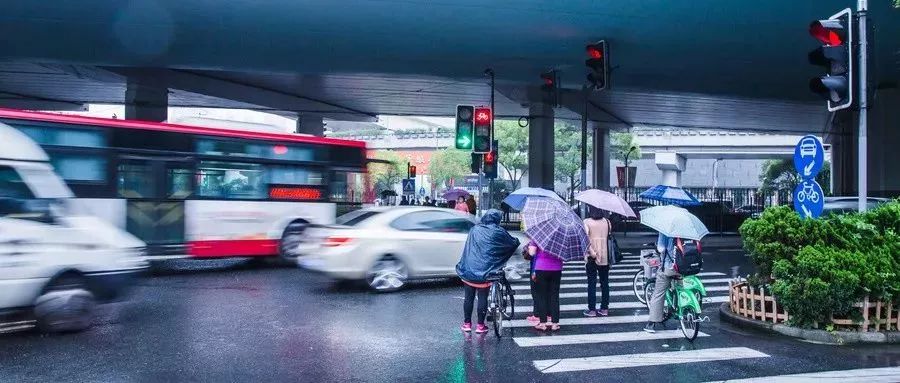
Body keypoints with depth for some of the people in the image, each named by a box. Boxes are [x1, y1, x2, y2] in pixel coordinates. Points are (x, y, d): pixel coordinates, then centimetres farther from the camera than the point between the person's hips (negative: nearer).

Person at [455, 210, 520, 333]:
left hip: (469, 270, 2)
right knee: (482, 298, 6)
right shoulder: (498, 232, -2)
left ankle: (467, 323, 18)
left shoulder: (474, 230, 5)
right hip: (485, 272, -2)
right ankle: (480, 325, 12)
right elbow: (514, 243, 9)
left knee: (469, 298, 10)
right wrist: (516, 240, 30)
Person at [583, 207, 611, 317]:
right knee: (605, 282, 11)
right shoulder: (607, 221, 2)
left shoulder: (587, 222, -8)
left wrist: (592, 252, -18)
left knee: (591, 283, 3)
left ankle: (592, 309, 5)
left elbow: (585, 238, -20)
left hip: (591, 258, -3)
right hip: (605, 256, 3)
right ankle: (604, 308, 15)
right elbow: (610, 235, 4)